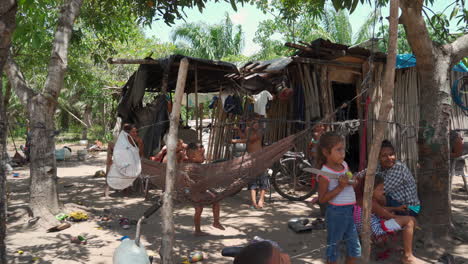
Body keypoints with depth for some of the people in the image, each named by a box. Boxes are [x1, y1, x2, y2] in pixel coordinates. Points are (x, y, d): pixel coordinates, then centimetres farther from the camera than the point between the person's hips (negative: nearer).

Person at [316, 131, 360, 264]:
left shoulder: (344, 164, 3)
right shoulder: (325, 173, -18)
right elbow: (322, 199, -19)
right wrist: (340, 186, -26)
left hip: (351, 210, 7)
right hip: (337, 212, -7)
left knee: (355, 246, 16)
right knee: (333, 245, 8)